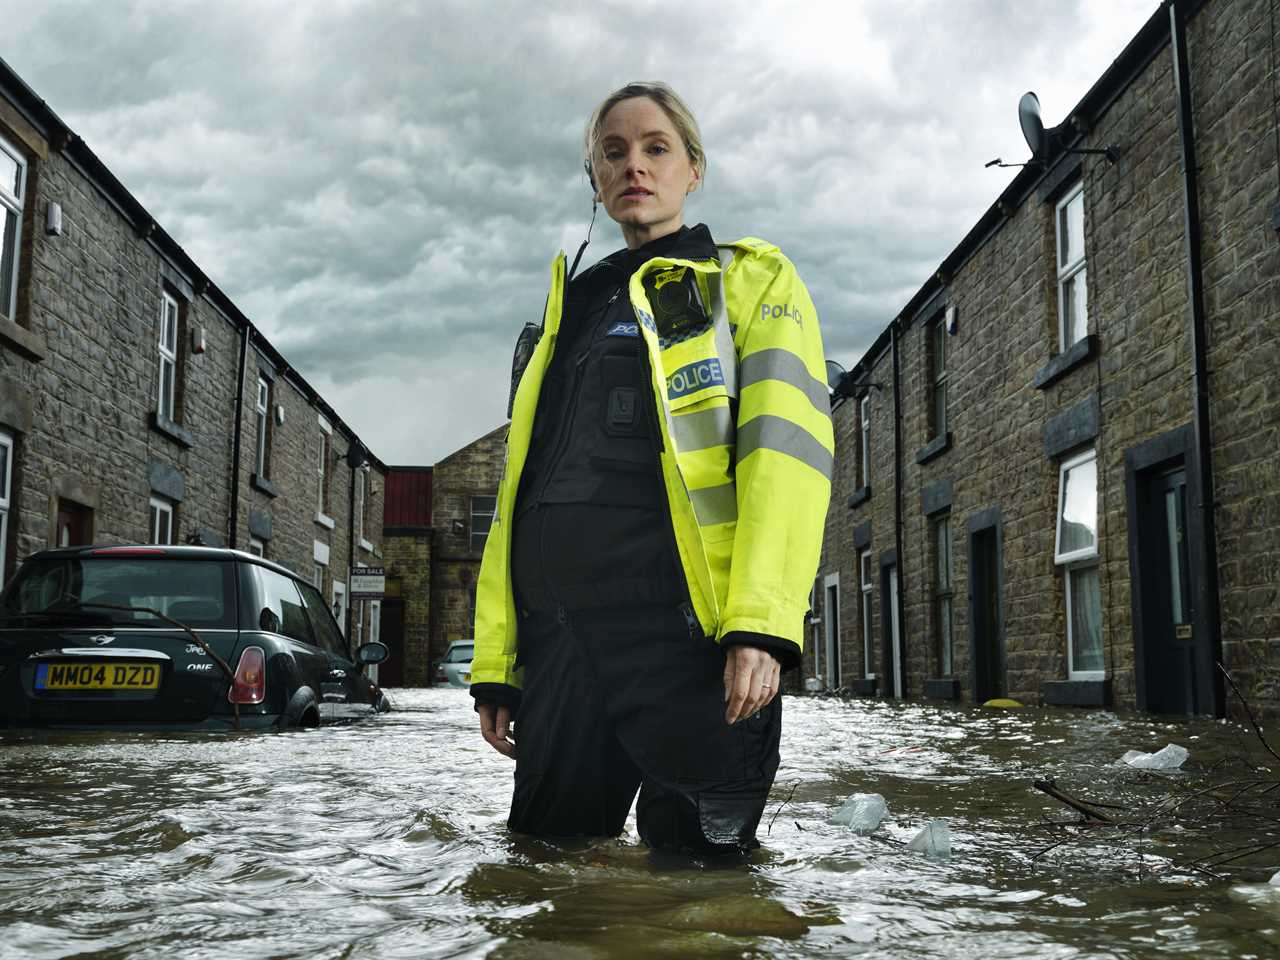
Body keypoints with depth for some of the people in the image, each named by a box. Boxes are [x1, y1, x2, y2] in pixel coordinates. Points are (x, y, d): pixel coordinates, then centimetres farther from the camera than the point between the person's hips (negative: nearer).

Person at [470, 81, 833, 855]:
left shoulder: (752, 281, 9)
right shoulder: (569, 314, 24)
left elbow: (785, 445, -7)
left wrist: (761, 623, -21)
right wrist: (495, 660, 14)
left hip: (686, 637, -5)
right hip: (561, 642, 5)